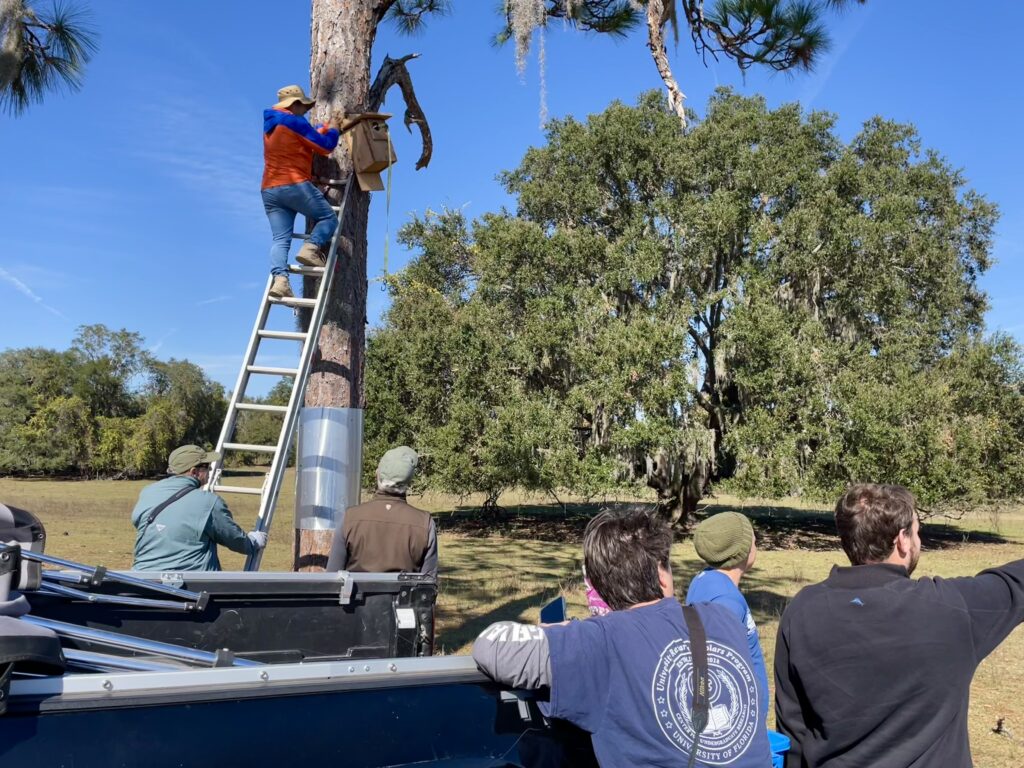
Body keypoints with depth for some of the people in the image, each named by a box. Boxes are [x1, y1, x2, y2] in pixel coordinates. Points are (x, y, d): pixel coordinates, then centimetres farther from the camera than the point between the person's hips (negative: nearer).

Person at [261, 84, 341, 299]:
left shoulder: (270, 125, 21)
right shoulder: (295, 122, -4)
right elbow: (325, 147, -3)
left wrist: (321, 129, 39)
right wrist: (333, 132, 17)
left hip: (270, 190, 7)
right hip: (295, 186, -7)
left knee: (281, 239, -2)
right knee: (329, 218, 8)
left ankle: (279, 279, -22)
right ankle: (311, 247, -16)